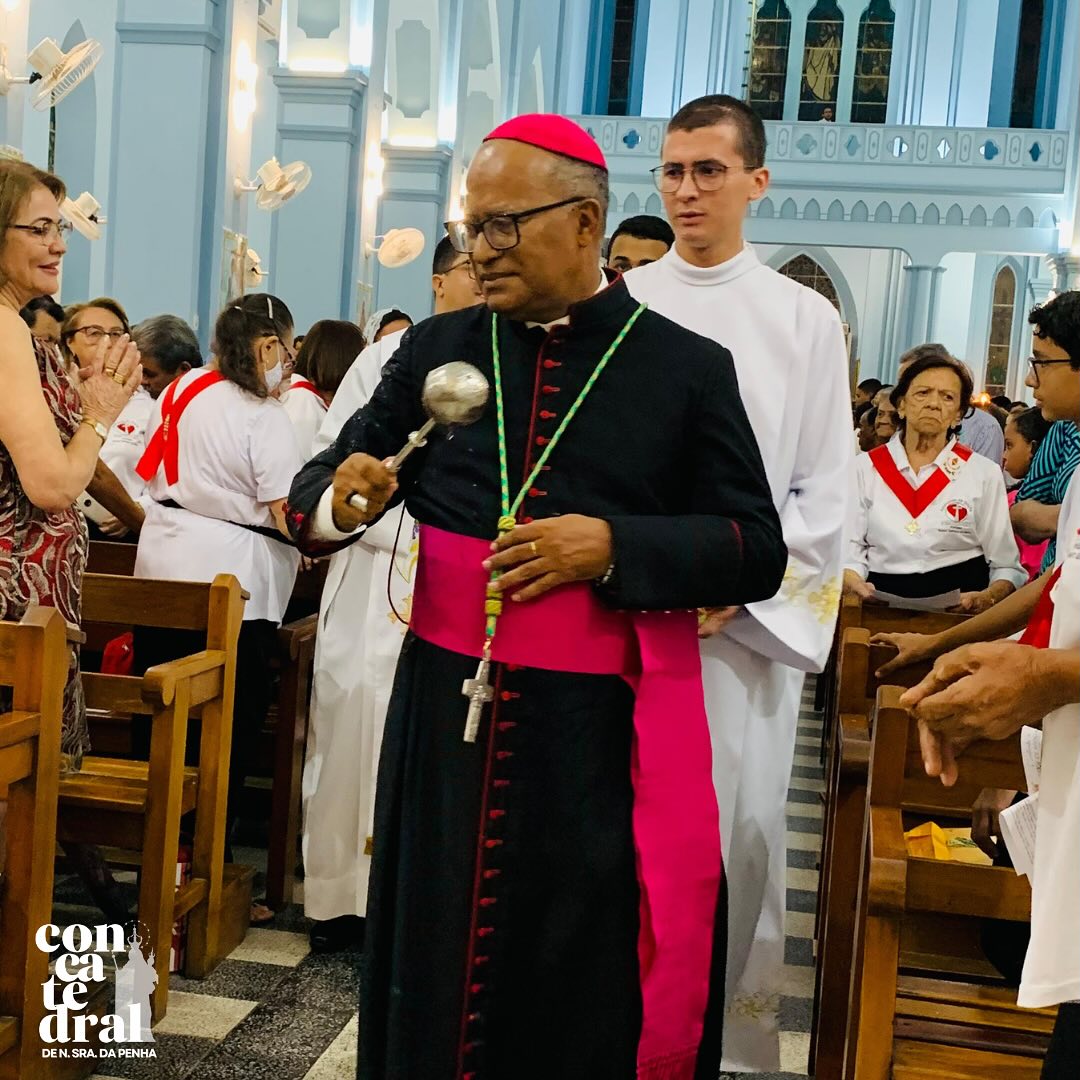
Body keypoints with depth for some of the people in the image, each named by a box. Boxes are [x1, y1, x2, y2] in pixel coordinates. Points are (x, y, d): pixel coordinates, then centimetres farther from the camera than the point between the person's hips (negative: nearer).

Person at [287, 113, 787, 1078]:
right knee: (435, 972, 16)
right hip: (446, 715, 3)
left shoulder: (690, 370, -2)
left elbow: (759, 552, -3)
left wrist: (613, 547, -17)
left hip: (601, 733, -2)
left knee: (589, 997, 12)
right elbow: (323, 484, 9)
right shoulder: (435, 350, 6)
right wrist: (340, 500, -15)